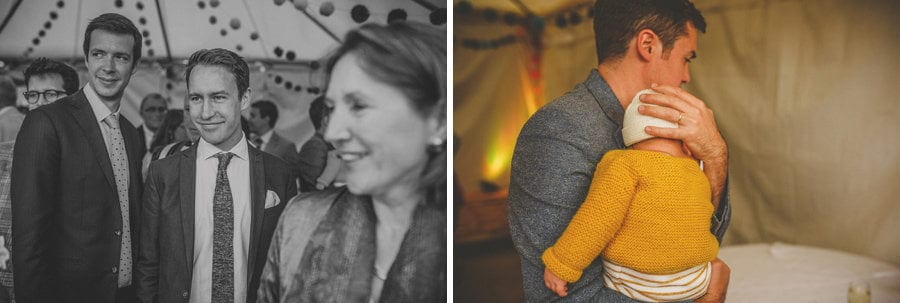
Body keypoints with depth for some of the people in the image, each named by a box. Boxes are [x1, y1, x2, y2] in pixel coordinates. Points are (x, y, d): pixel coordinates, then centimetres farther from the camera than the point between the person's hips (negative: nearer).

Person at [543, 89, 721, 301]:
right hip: (693, 286, 4)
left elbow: (599, 218, -26)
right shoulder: (698, 175, -1)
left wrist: (561, 264, -23)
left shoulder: (625, 164, -17)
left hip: (631, 286, -4)